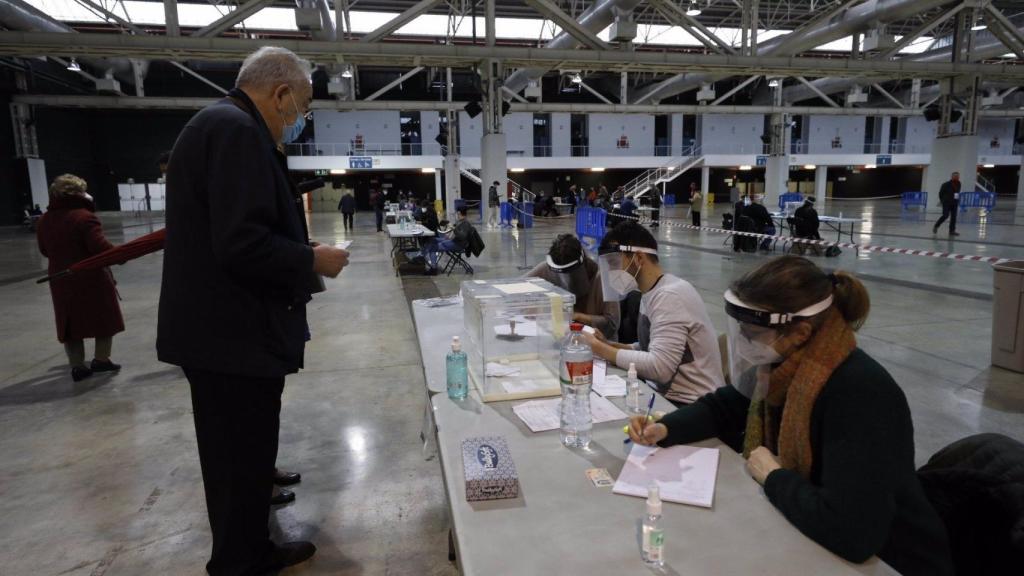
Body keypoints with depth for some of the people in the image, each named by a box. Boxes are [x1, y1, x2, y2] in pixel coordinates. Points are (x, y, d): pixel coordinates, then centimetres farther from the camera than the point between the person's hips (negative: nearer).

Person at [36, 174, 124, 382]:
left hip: (61, 280, 6)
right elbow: (100, 247, -24)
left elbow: (45, 251, 16)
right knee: (104, 318, 11)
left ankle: (77, 366, 16)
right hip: (92, 279, -6)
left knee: (71, 323, 13)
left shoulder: (44, 221, 6)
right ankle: (101, 360, 15)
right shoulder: (84, 217, -16)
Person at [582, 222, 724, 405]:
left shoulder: (669, 296, -20)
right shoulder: (651, 294, 10)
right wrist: (608, 345, -1)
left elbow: (660, 367, -27)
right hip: (671, 397, 8)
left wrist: (602, 350, -18)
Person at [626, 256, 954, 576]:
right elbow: (721, 407, 9)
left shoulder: (861, 393, -31)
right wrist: (664, 429, -8)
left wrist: (773, 477, -22)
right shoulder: (785, 363, -7)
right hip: (813, 537, 7)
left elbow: (852, 532, -38)